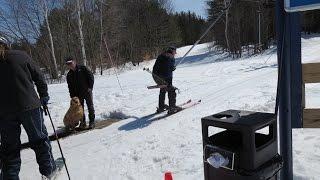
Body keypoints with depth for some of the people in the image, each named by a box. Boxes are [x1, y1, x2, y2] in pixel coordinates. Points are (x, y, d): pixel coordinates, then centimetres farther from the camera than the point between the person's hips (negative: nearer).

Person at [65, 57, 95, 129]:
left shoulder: (82, 69, -3)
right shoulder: (69, 75, 8)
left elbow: (91, 76, -5)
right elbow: (70, 87, 9)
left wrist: (90, 87, -11)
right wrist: (72, 96, 0)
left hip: (87, 91, -4)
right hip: (78, 94, 4)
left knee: (90, 107, 0)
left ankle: (92, 122, 9)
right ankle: (83, 122, 19)